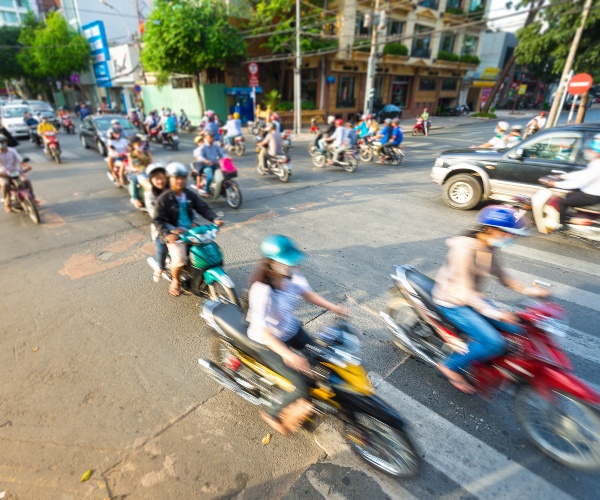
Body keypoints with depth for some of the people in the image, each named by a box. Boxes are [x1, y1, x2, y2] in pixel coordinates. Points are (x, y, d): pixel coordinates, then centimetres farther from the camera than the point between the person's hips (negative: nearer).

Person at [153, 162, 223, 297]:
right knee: (179, 260, -22)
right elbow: (158, 220, -14)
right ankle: (175, 281, 11)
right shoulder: (163, 199, -10)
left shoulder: (190, 194, 5)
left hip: (191, 230, 5)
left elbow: (203, 208, 2)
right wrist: (166, 234, -31)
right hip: (174, 234, -5)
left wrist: (215, 219, -16)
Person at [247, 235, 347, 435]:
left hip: (292, 328, 7)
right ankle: (273, 414, 18)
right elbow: (264, 332, -35)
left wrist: (332, 306, -10)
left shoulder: (291, 275, -15)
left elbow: (307, 292, 1)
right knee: (303, 386, -11)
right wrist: (288, 355, -43)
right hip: (268, 342, -7)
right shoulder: (262, 290, -35)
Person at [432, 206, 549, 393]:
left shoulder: (489, 248, 1)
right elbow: (464, 290, -28)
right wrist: (493, 313, -34)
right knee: (494, 343, -19)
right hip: (453, 303, -9)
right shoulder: (464, 249, -27)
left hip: (474, 297, 9)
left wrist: (529, 290, 0)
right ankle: (452, 366, 2)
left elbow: (500, 274, 11)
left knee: (516, 329, 4)